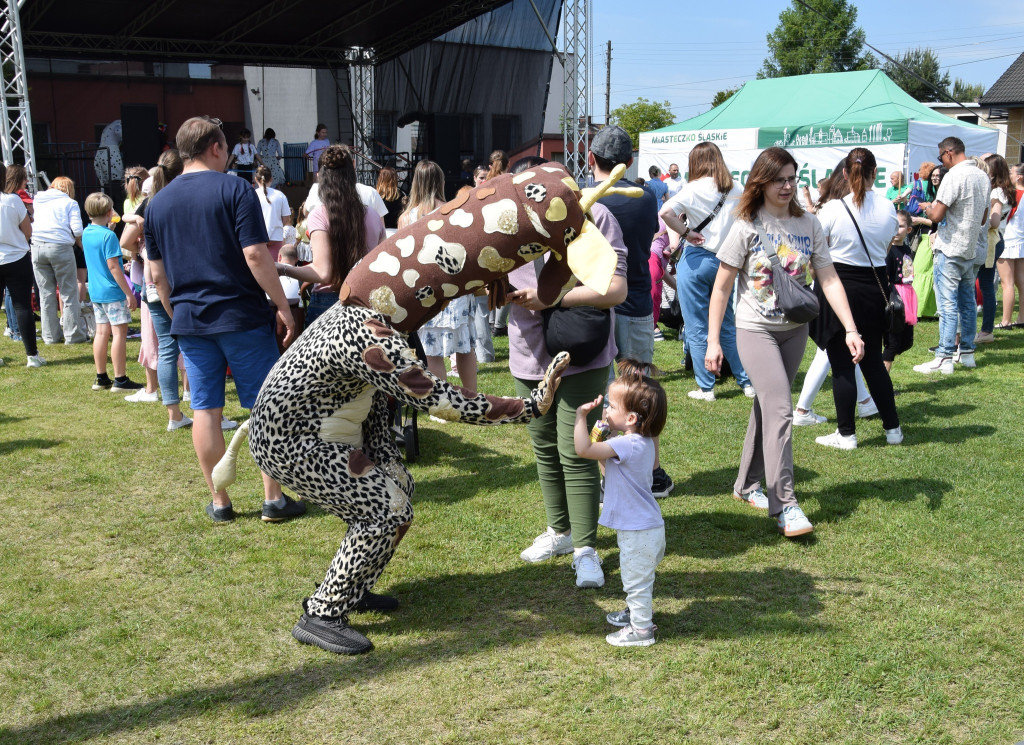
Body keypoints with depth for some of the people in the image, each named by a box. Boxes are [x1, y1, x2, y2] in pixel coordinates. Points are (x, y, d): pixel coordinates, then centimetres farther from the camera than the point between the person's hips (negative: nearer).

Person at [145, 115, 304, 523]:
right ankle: (274, 498, 8)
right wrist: (283, 306, -10)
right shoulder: (234, 190, -7)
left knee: (205, 409, 9)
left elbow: (158, 274, 11)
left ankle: (219, 502, 16)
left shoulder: (158, 202, 9)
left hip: (189, 320, 5)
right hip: (242, 316, -5)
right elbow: (255, 255, -15)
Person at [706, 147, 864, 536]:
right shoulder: (747, 227, -10)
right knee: (779, 412, -13)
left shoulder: (808, 225, 1)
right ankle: (784, 504, -9)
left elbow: (829, 280, -1)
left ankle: (747, 485, 27)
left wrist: (851, 329, -11)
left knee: (767, 406, 13)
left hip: (794, 329, 4)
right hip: (755, 329, -4)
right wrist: (713, 342, -11)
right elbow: (721, 288, -7)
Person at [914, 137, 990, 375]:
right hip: (970, 249, 8)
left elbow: (936, 215, -19)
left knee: (948, 304, -8)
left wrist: (928, 208, 1)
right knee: (967, 303, 14)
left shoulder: (955, 176, -16)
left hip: (950, 250, -8)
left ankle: (944, 358, -8)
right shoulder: (983, 177, 11)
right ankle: (967, 352, 22)